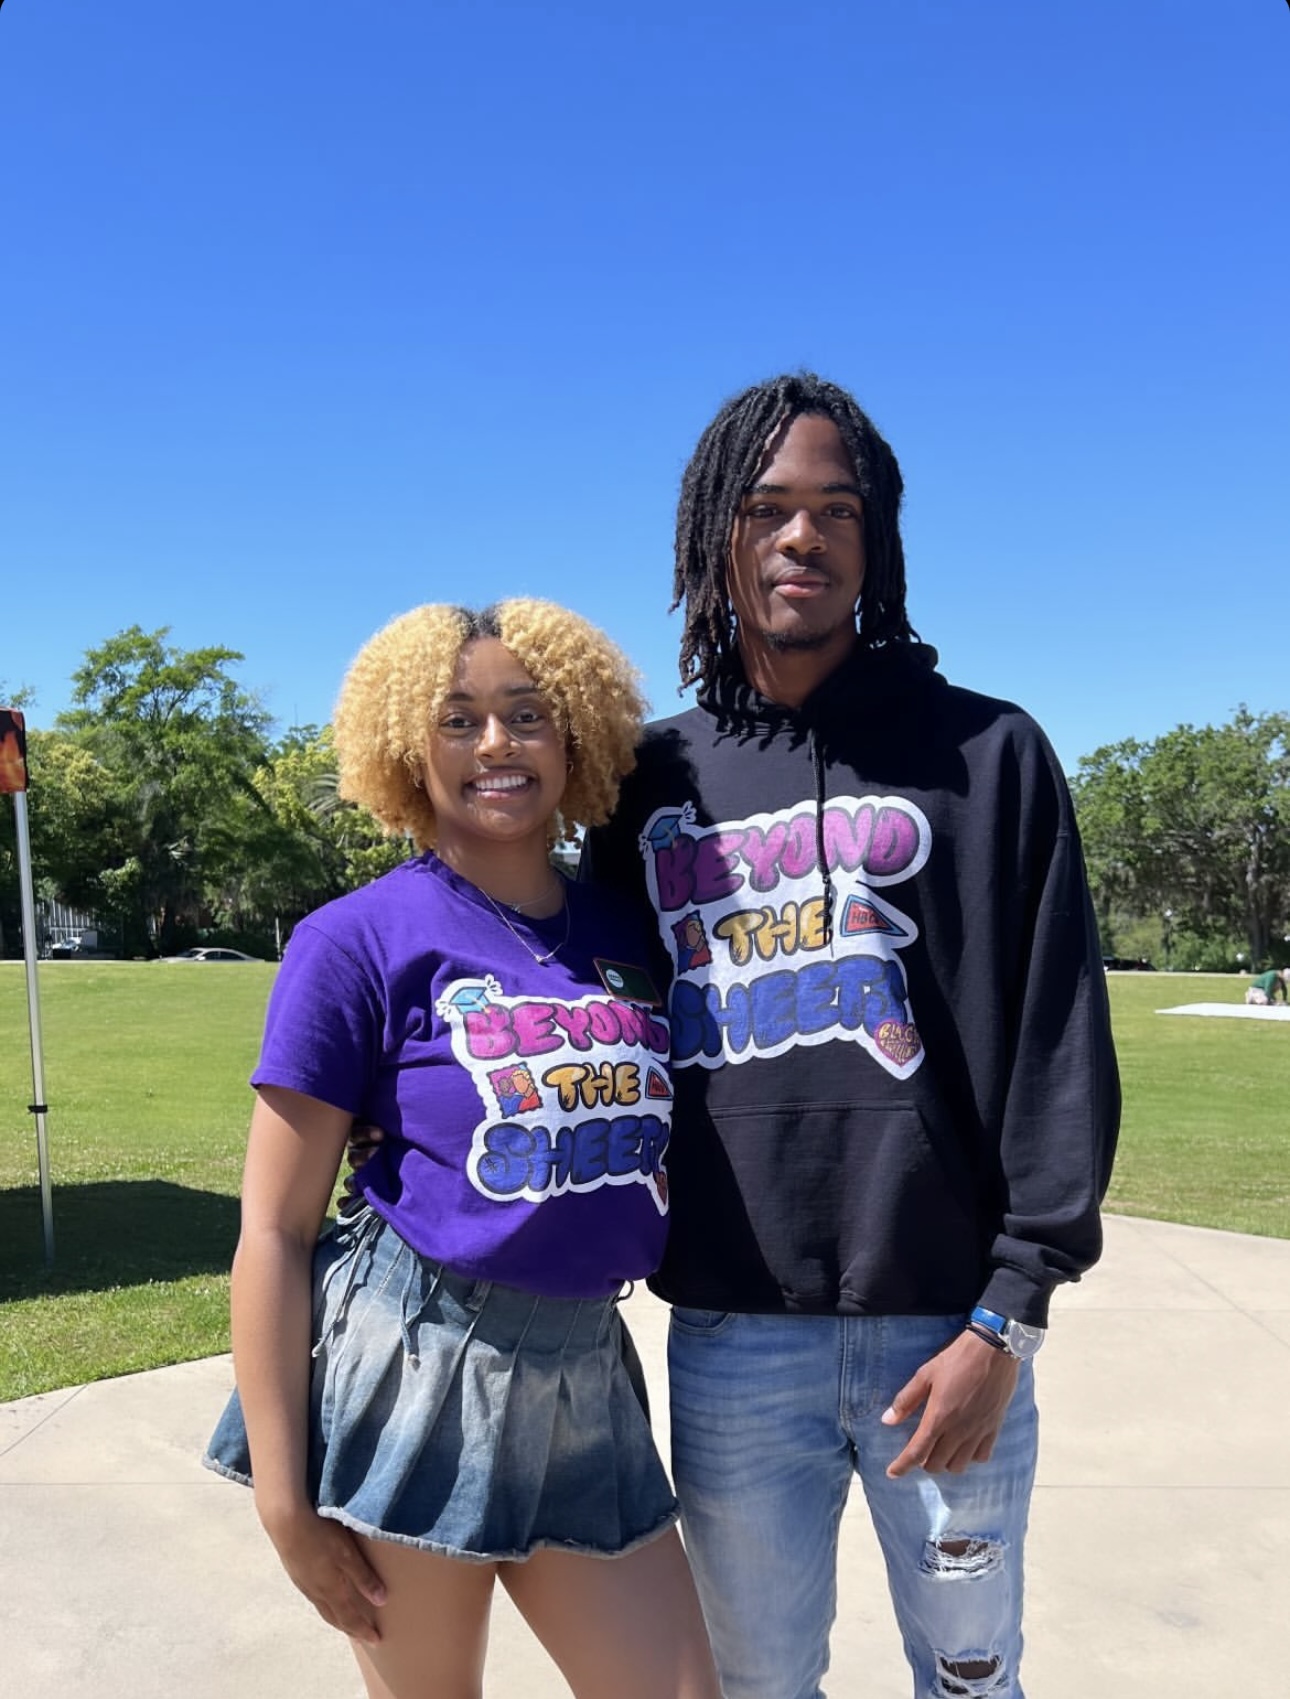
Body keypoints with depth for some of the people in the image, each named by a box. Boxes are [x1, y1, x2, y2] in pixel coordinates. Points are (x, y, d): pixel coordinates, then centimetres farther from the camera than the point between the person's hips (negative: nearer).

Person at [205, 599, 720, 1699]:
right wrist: (282, 1495, -10)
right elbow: (273, 1231, -8)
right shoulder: (361, 939, -8)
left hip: (585, 1381, 5)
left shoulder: (624, 936, 6)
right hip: (412, 1371, -4)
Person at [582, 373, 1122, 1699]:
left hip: (946, 1327, -1)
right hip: (727, 1337, 2)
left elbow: (1058, 1045, -4)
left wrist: (1009, 1316, -9)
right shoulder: (655, 781, 7)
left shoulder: (988, 755, 0)